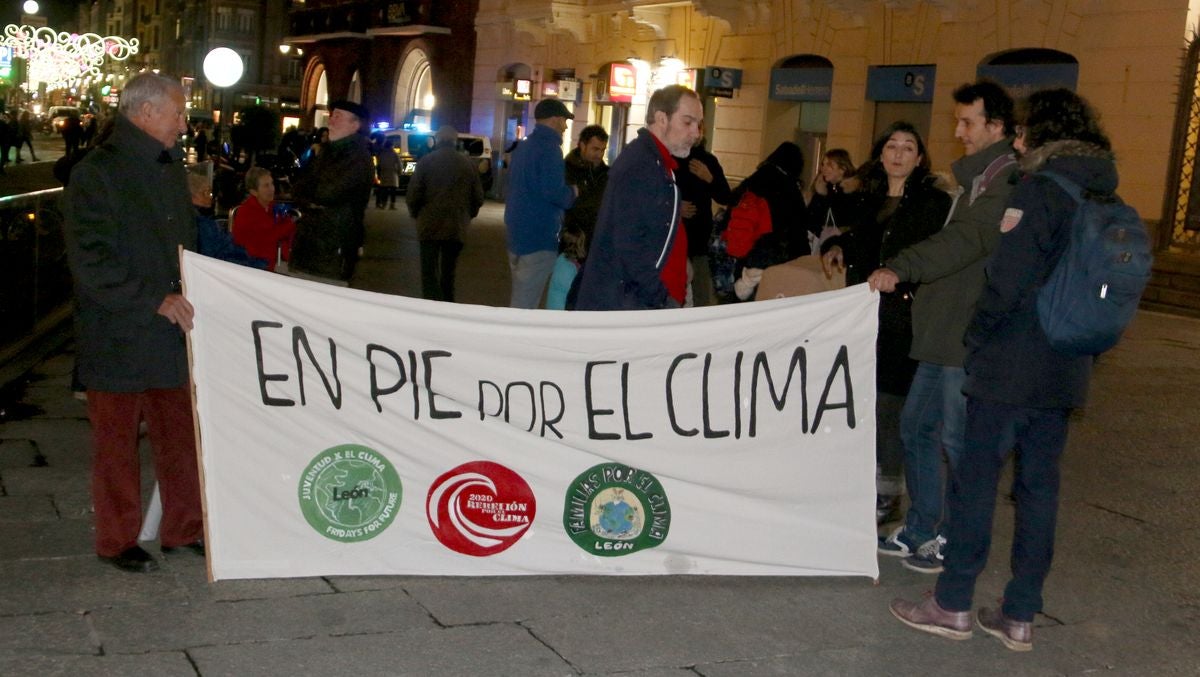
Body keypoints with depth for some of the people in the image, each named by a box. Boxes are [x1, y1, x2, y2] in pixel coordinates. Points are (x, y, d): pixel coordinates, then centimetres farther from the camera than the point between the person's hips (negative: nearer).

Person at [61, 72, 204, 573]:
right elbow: (91, 263, -18)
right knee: (117, 444, 6)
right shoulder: (97, 173, -12)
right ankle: (116, 542, 19)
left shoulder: (171, 169, 13)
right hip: (117, 340, -7)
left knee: (181, 437, 11)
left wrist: (190, 298, 11)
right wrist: (156, 300, -22)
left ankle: (184, 528, 24)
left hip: (172, 334, 7)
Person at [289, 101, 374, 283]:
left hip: (335, 247, -8)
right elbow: (298, 187, 11)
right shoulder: (327, 152, 17)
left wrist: (310, 190, 0)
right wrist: (311, 202, -9)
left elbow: (330, 192, -21)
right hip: (308, 239, 8)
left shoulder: (359, 157, -10)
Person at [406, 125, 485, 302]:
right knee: (448, 273, 17)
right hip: (457, 228, 3)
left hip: (430, 226, -3)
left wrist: (417, 214, 11)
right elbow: (478, 198, 5)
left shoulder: (426, 161, -5)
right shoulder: (467, 164, 3)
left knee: (429, 272, 0)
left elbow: (413, 195, -7)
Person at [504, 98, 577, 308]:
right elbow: (554, 192, -24)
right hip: (538, 238, -10)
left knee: (519, 301, 18)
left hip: (519, 234, 10)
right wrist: (572, 193, -4)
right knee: (525, 305, -6)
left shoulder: (524, 146, 15)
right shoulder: (549, 148, -15)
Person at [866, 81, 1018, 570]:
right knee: (916, 427, 14)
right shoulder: (977, 178, 20)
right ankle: (921, 531, 25)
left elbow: (968, 238, -29)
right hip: (945, 333, 10)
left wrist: (901, 268, -39)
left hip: (972, 338, -10)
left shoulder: (1009, 180, -13)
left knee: (958, 439, -2)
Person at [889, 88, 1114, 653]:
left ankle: (952, 605, 9)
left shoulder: (1038, 190, -14)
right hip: (1064, 372, 7)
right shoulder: (1102, 197, 10)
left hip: (1010, 366, -7)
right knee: (1039, 485, 11)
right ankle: (1020, 616, 17)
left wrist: (975, 338, -5)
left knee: (976, 478, 2)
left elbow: (1005, 280, -19)